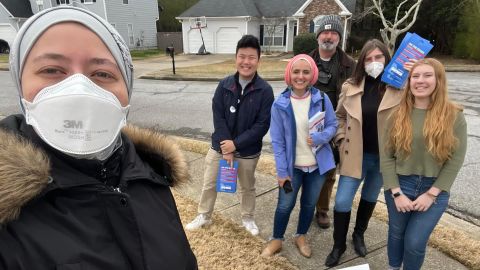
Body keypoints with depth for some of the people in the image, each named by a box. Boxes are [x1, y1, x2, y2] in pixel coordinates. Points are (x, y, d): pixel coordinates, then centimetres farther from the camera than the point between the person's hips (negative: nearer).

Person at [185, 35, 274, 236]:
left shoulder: (265, 90, -13)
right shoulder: (224, 85, -7)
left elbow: (262, 125, -15)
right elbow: (218, 117, -8)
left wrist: (236, 144, -19)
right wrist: (225, 148, -15)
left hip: (248, 151, -2)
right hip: (220, 146, 2)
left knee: (247, 187, 19)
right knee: (209, 184, 16)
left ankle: (247, 218, 44)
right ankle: (204, 216, 40)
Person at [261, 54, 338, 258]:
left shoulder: (322, 99, -10)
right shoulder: (280, 104, -12)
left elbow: (333, 125, -2)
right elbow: (277, 140, -10)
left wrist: (320, 137, -24)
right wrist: (281, 171, -11)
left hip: (318, 164, 2)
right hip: (292, 166, -1)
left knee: (309, 203, 19)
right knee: (285, 205, 10)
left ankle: (301, 237, 43)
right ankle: (276, 240, 35)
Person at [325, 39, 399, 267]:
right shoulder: (351, 86, -3)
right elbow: (340, 116, 10)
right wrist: (341, 138, 0)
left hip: (383, 156, 0)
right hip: (355, 154, 0)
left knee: (370, 198, 20)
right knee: (342, 201, 1)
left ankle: (359, 235, 44)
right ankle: (339, 245, 23)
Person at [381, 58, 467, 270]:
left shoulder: (454, 116, -6)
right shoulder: (397, 114, -5)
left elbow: (456, 159, -7)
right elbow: (385, 156, -6)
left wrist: (431, 194, -11)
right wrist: (396, 192, -12)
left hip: (434, 190, -1)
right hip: (400, 186, 1)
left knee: (415, 243, 2)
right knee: (396, 234, 18)